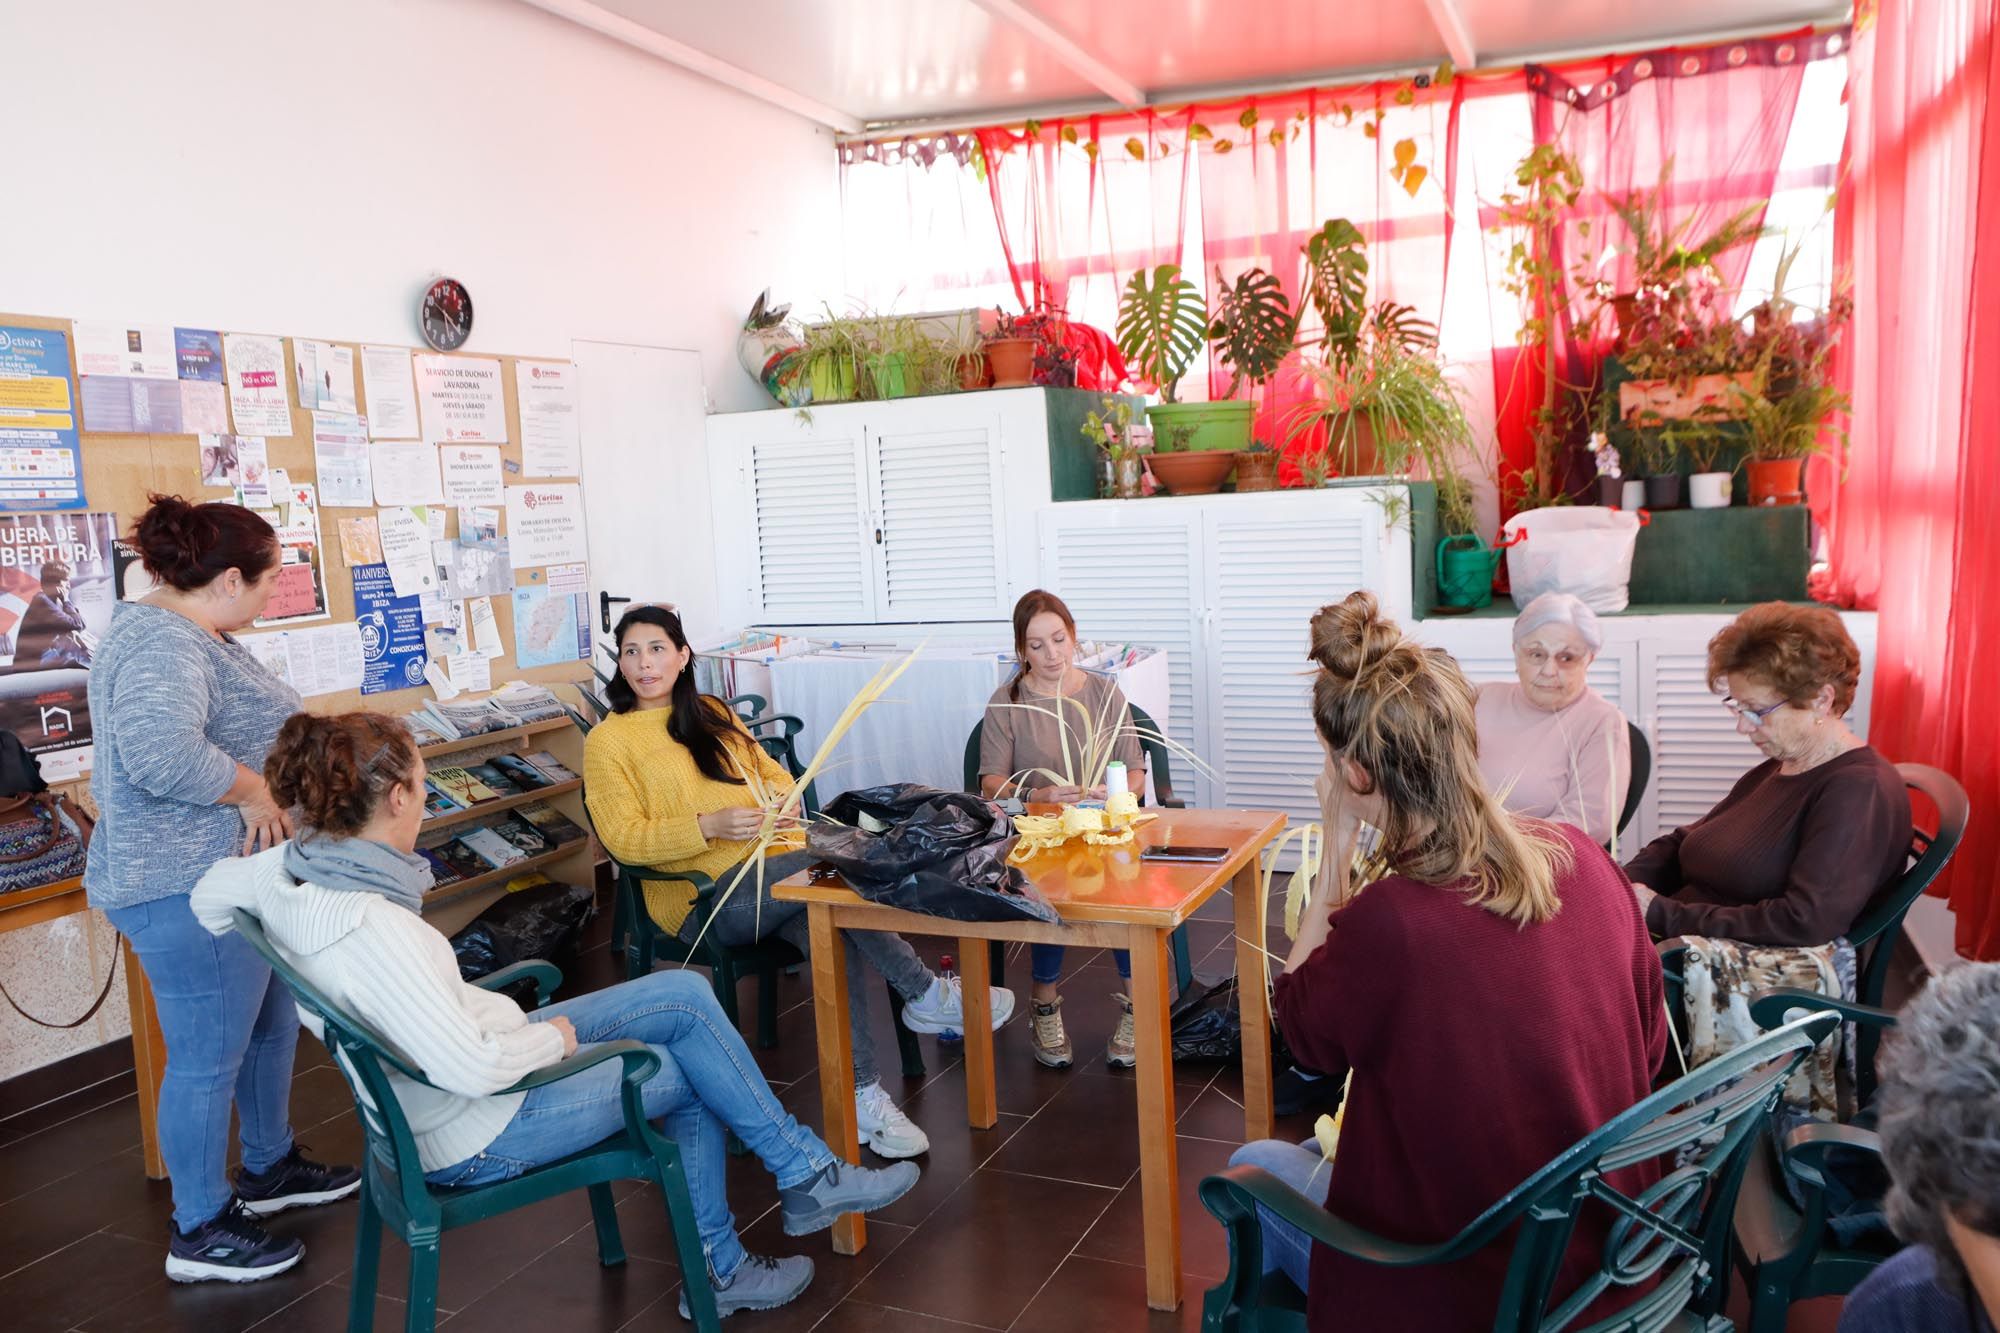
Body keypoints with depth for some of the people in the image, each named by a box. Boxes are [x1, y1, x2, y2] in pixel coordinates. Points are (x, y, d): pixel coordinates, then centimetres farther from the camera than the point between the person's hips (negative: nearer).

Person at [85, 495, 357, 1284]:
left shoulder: (196, 637, 13)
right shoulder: (163, 643, -22)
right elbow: (159, 751, -37)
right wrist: (251, 789, -25)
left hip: (238, 873, 11)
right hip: (190, 886, -11)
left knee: (272, 1027, 22)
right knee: (210, 1058, 2)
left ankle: (270, 1168, 39)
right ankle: (201, 1233, 16)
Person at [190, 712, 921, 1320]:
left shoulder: (286, 870, -8)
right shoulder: (371, 927, -34)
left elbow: (209, 894, 14)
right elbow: (472, 1069, -33)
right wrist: (552, 1038, -13)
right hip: (478, 1136, -9)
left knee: (686, 994, 9)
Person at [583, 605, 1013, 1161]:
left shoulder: (712, 713, 19)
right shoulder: (608, 740, 3)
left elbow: (772, 772, 24)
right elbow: (624, 838, -6)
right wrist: (710, 825, -20)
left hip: (772, 866, 5)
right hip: (702, 896, -5)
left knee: (833, 935, -29)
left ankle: (862, 1096, -25)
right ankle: (926, 995, -20)